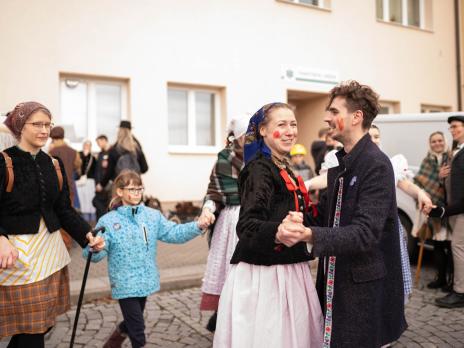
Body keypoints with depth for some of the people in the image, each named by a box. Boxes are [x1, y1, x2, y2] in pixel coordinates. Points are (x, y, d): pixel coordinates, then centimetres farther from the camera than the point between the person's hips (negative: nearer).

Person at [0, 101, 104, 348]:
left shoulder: (54, 165, 9)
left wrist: (87, 235, -6)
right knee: (31, 328, 0)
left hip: (51, 249, 6)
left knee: (44, 322, 13)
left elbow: (64, 209, 9)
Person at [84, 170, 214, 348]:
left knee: (132, 321, 22)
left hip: (145, 281, 5)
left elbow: (174, 232, -6)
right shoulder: (108, 221, -10)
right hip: (124, 284, -4)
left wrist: (198, 225, -21)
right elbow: (97, 255, -15)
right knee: (137, 327, -1)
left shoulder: (153, 215, 0)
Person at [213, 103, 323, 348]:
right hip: (261, 275, -8)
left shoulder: (283, 169, 13)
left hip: (288, 271, 8)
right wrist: (279, 232, -42)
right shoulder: (259, 168, -13)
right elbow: (247, 227, -26)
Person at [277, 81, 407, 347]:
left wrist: (308, 235, -38)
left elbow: (365, 233, -25)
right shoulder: (339, 163, 9)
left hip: (365, 286, -8)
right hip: (335, 280, 8)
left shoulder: (376, 165, -18)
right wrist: (300, 221, -10)